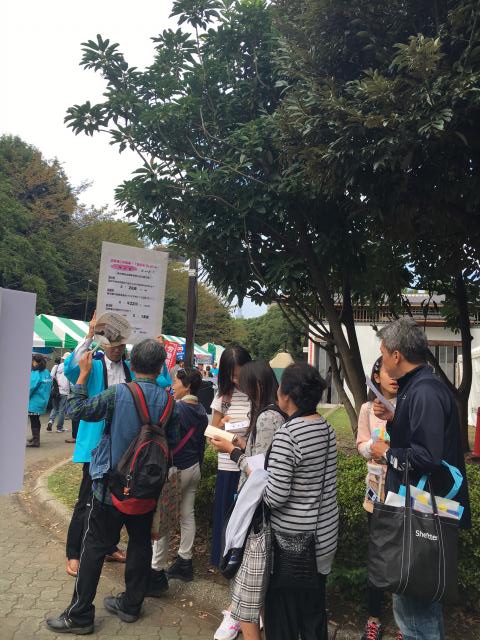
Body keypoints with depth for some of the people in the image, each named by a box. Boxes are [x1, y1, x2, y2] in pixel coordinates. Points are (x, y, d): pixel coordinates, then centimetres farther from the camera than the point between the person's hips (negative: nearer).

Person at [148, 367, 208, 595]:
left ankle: (157, 572, 1)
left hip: (176, 470, -8)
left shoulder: (177, 409, -18)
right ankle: (184, 563, 24)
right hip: (194, 468, 8)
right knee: (187, 515, 14)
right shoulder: (201, 411, 7)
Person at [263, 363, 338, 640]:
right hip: (324, 534, 7)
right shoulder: (327, 428, 0)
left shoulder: (287, 435, -23)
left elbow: (276, 497, -25)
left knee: (283, 612, 11)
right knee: (314, 607, 22)